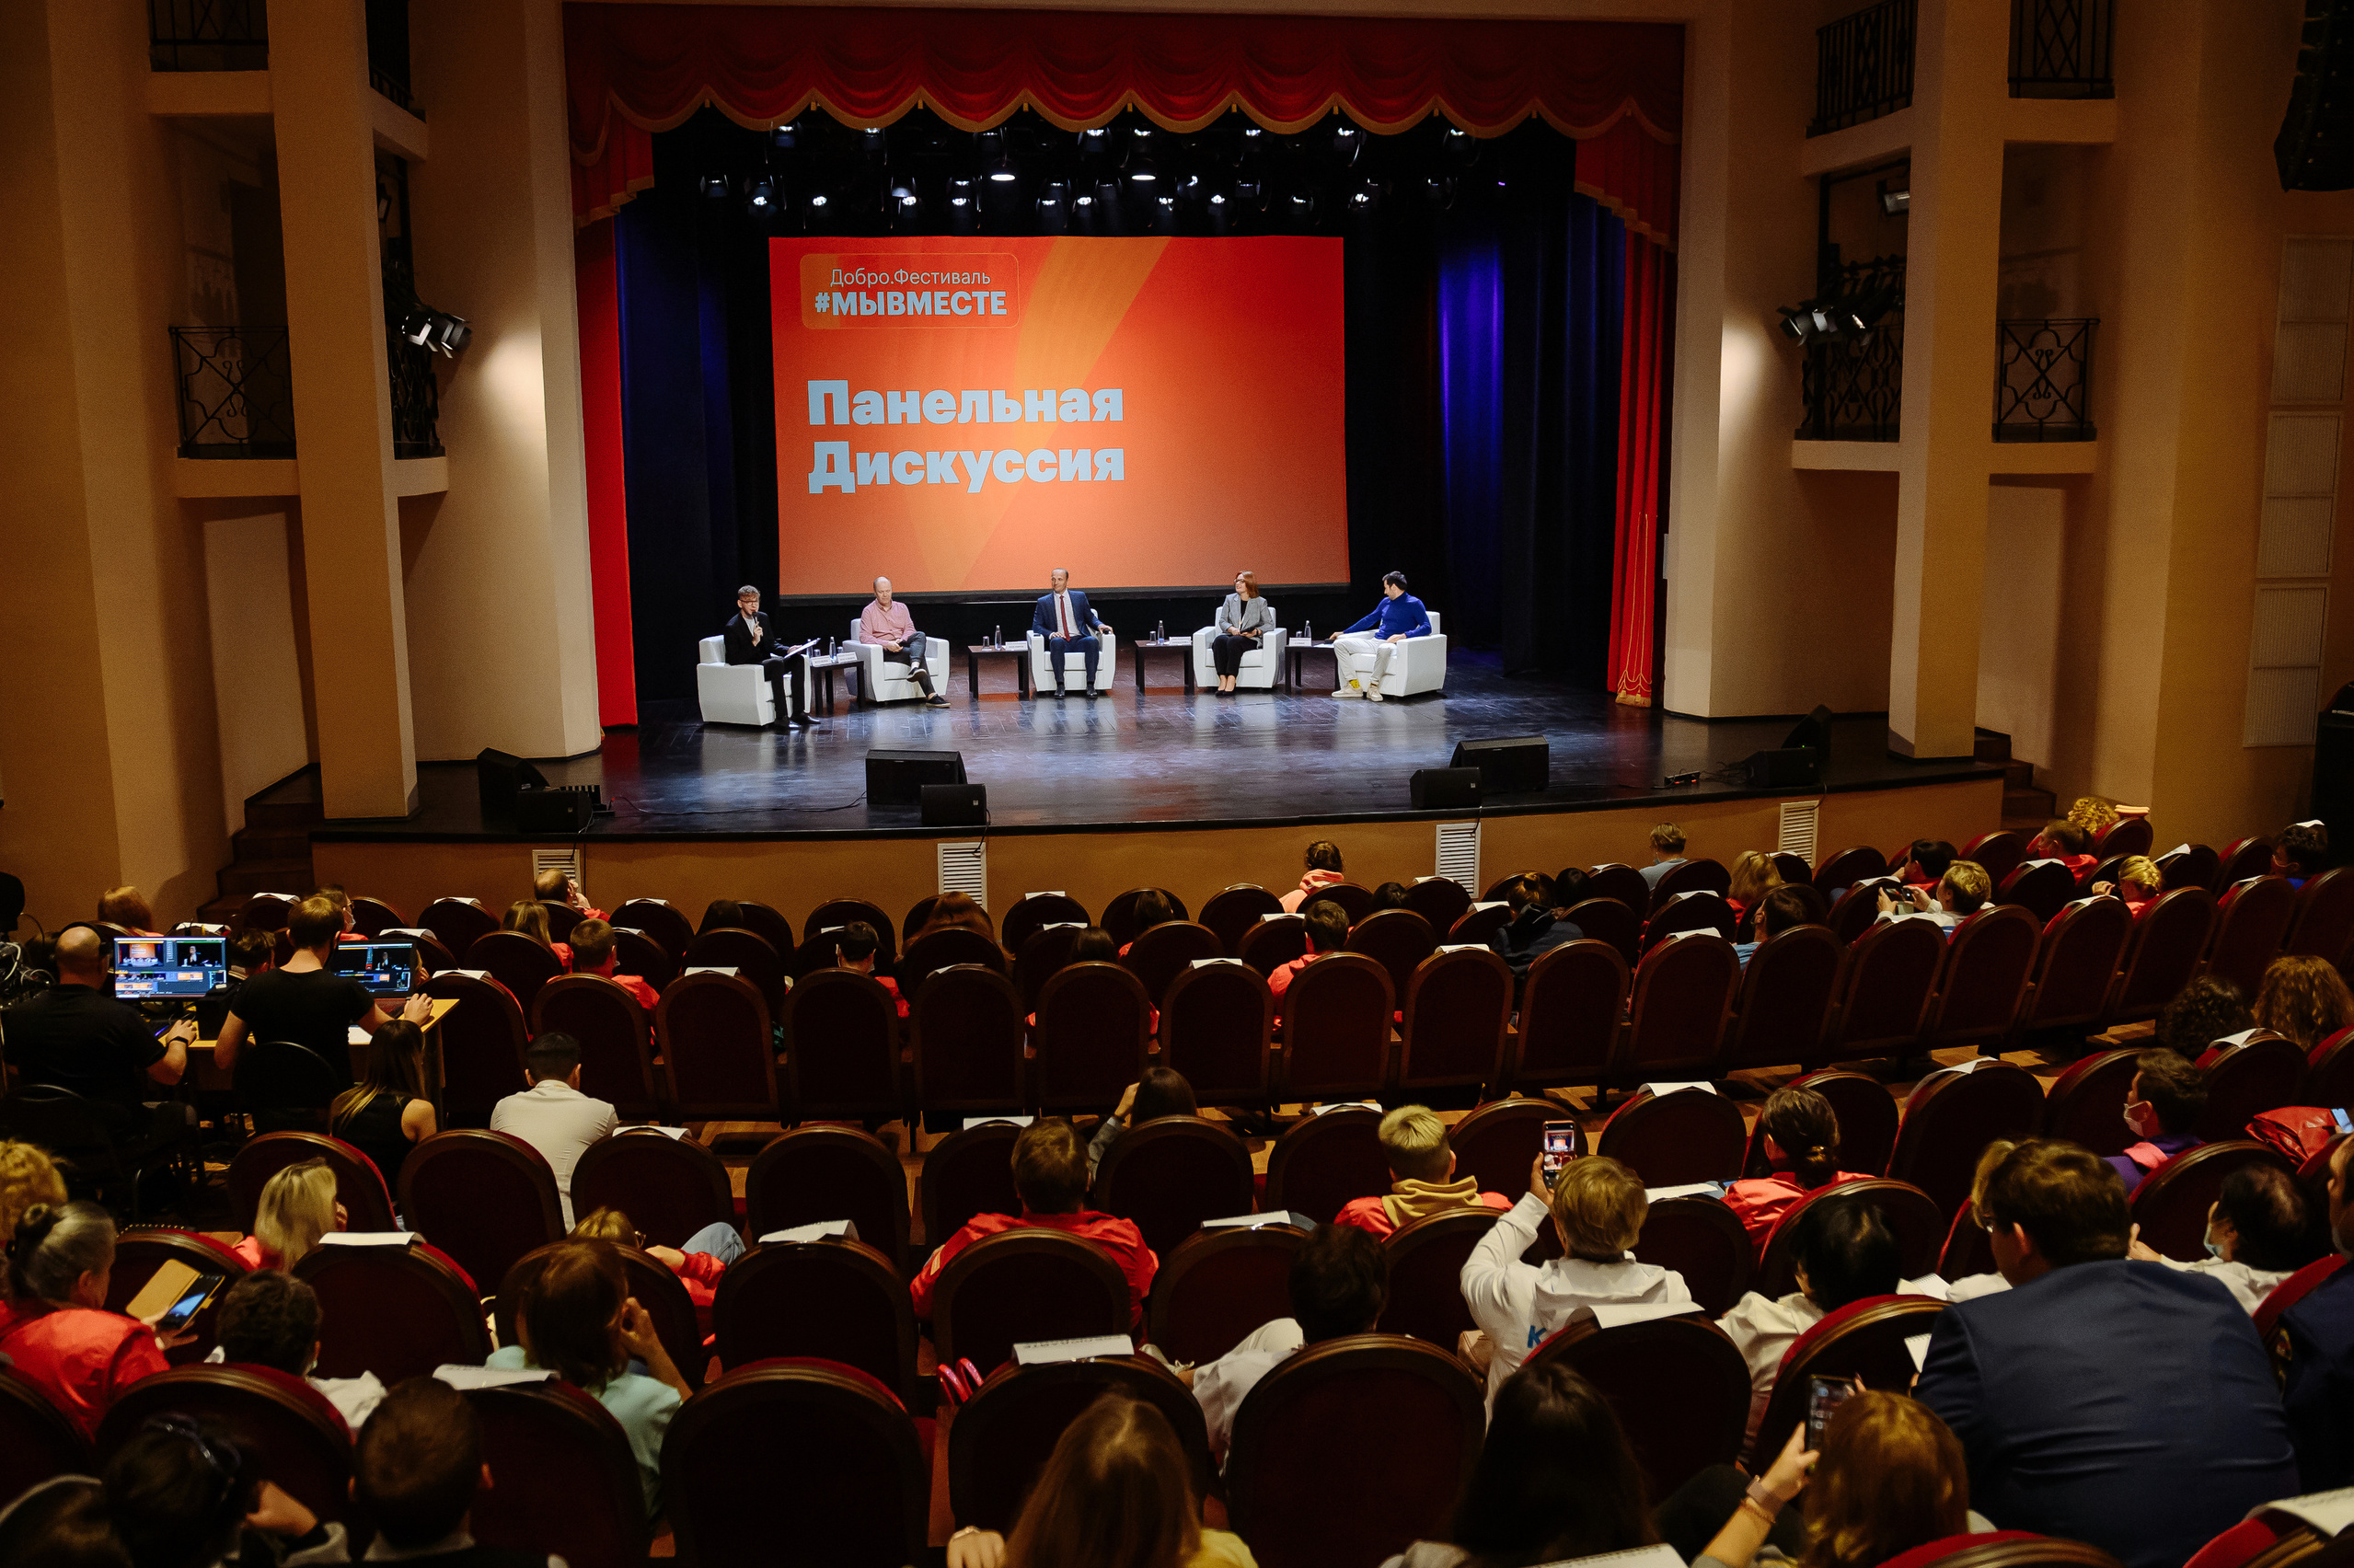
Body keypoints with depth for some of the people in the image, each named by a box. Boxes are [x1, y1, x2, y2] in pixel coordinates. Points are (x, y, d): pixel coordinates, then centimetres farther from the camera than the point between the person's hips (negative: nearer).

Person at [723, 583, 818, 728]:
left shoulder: (763, 618, 9)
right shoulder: (732, 627, -13)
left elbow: (771, 644, 17)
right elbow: (734, 660, -18)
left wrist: (789, 650, -3)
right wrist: (754, 642, -27)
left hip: (765, 662, 8)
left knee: (799, 659, -11)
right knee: (777, 662, -34)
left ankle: (798, 712, -16)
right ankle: (782, 717, -36)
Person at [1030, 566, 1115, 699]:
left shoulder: (1079, 597, 18)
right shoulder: (1043, 602, 14)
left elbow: (1090, 617, 21)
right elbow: (1036, 625, 8)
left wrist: (1100, 625, -3)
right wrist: (1050, 634, -13)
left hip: (1080, 640, 1)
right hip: (1060, 641, -1)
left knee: (1093, 641, -33)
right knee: (1056, 641, -38)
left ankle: (1090, 686, -37)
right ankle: (1060, 685, -39)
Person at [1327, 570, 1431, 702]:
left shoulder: (1414, 604, 0)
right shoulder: (1386, 602, 22)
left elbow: (1427, 627, -10)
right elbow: (1369, 620, 30)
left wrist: (1403, 635, -23)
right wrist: (1343, 632, 29)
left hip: (1393, 645, -8)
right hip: (1374, 642, 8)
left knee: (1384, 648, -44)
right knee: (1339, 643, -8)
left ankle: (1373, 685, -29)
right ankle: (1354, 686, -17)